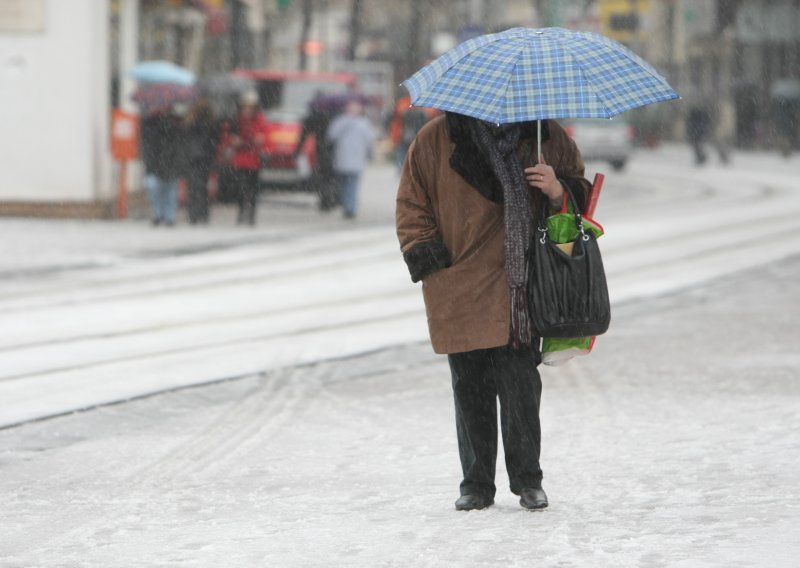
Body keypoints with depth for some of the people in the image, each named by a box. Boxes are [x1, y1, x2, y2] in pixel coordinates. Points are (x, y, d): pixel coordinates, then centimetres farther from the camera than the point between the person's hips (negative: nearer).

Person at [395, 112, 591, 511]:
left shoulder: (546, 136, 7)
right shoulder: (435, 141, 4)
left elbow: (581, 191, 15)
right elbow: (410, 204, 11)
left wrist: (558, 192, -8)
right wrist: (424, 254, -2)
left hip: (520, 292, 0)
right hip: (460, 293, 0)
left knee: (521, 386, -5)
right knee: (470, 390, 5)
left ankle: (528, 481, 8)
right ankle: (476, 484, 15)